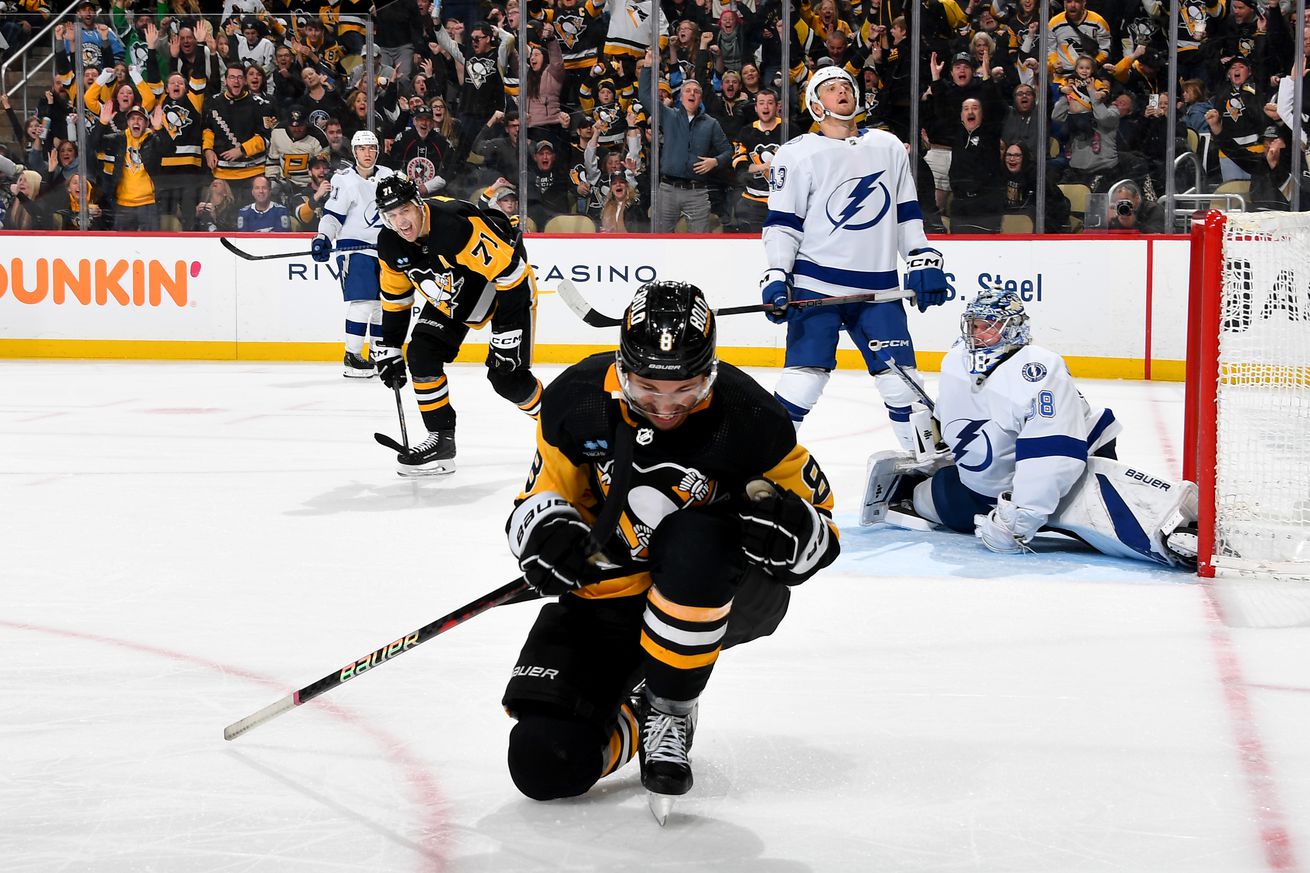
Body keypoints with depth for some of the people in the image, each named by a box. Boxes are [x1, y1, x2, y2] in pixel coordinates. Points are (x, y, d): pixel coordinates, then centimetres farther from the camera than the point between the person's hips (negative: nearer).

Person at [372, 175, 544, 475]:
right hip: (451, 292, 7)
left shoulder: (457, 224, -37)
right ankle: (441, 440, 3)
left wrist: (507, 330, -31)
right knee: (422, 356, -9)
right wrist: (388, 347, 6)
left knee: (508, 378, -12)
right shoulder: (389, 244, -12)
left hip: (509, 283, -7)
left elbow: (509, 269, -33)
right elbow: (395, 295, 5)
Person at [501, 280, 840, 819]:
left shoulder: (749, 418, -17)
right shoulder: (576, 401, -11)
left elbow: (821, 529, -6)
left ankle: (668, 708, -16)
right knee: (544, 763, -14)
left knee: (693, 541, -40)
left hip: (728, 593, -2)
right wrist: (543, 532, -20)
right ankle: (629, 721, 20)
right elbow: (544, 495, 4)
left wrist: (789, 526, -30)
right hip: (609, 590, 2)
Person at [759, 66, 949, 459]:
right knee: (804, 378, -11)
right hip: (816, 285, -3)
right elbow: (781, 222, -2)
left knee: (901, 379, 2)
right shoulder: (798, 154, 0)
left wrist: (924, 262, 8)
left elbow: (907, 211, 17)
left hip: (877, 289, 4)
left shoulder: (888, 146, 12)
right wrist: (775, 276, -12)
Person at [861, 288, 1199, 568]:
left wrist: (1019, 517, -38)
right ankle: (903, 489, 36)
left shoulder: (1037, 369, -29)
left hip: (1072, 467, -8)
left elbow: (1053, 454, -36)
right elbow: (951, 425, 21)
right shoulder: (955, 363, -2)